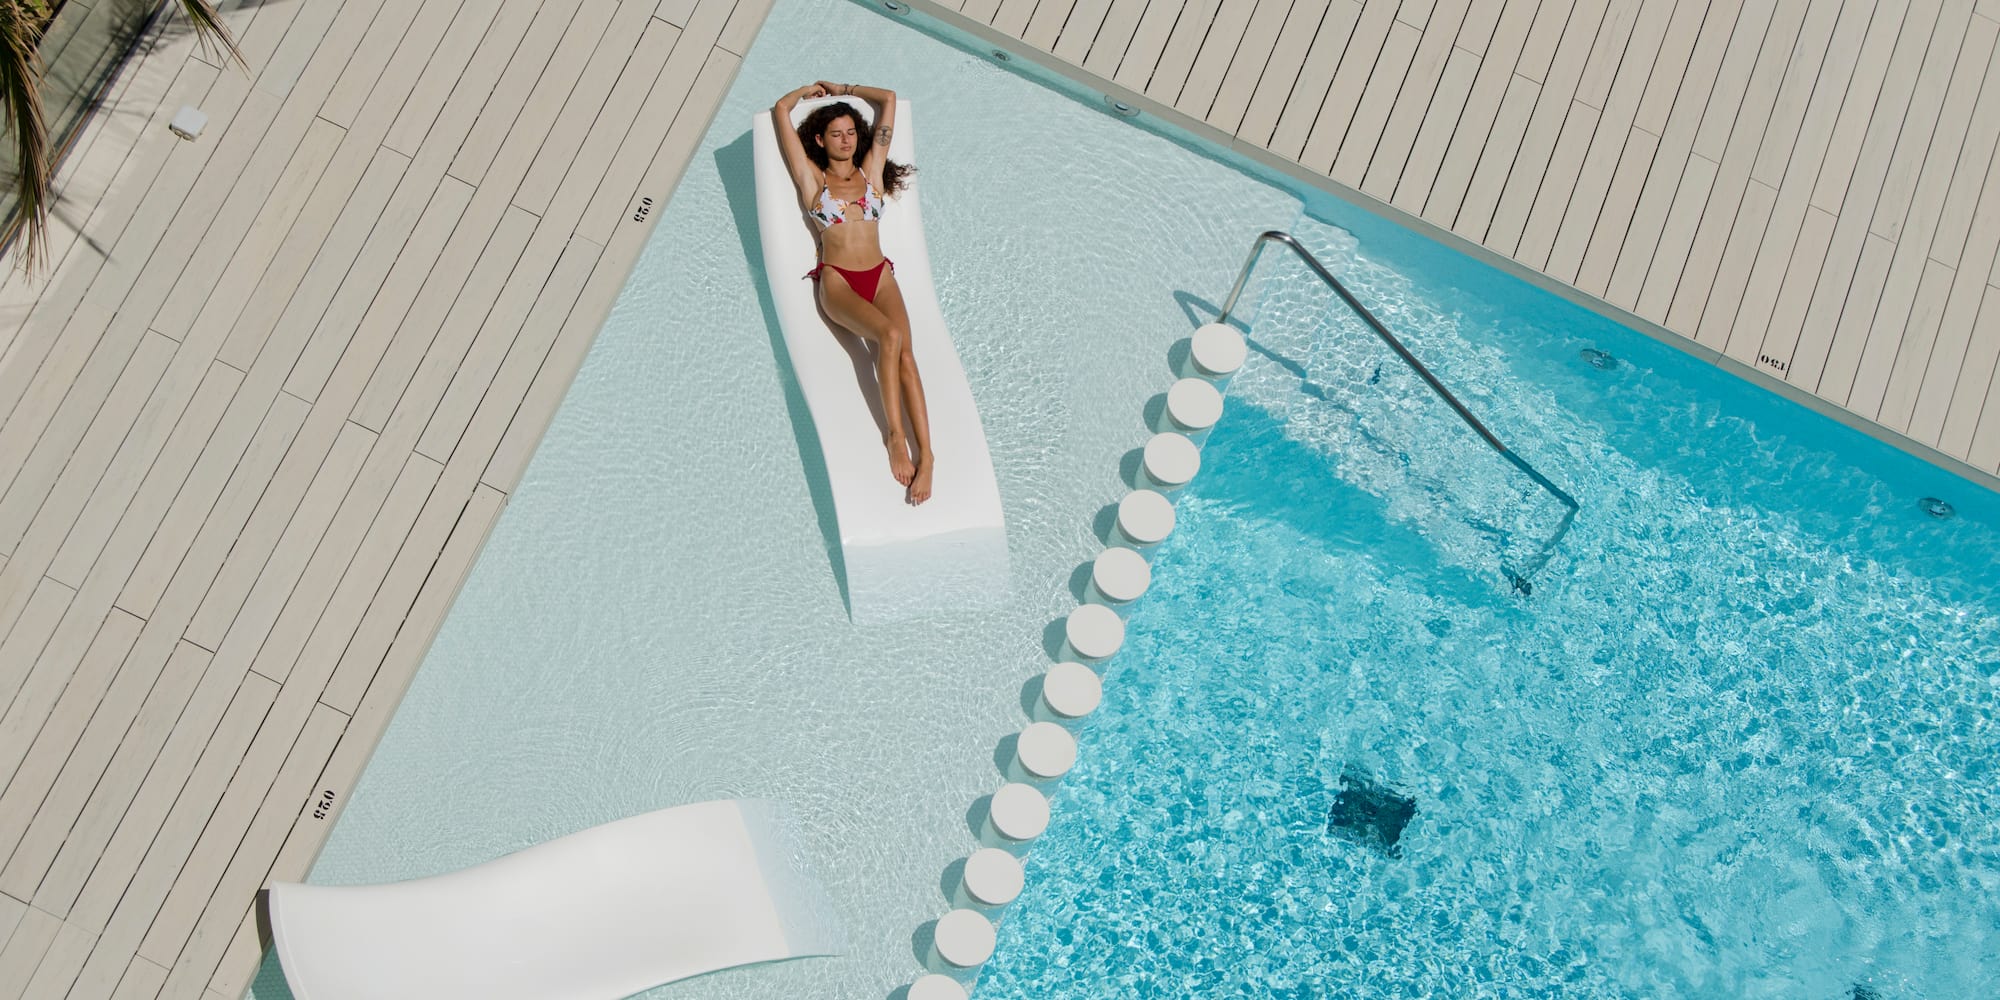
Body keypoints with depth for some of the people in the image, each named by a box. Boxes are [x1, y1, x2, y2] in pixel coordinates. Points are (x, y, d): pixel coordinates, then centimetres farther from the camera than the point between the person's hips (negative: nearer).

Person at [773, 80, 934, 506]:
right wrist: (811, 89, 28)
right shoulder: (812, 179, 9)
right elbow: (781, 109, 11)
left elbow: (889, 99, 21)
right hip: (838, 282, -2)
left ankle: (925, 454, -33)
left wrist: (842, 88, 32)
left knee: (904, 350, -24)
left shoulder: (871, 171, 16)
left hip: (880, 276, 3)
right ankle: (894, 435, -25)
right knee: (889, 335, -32)